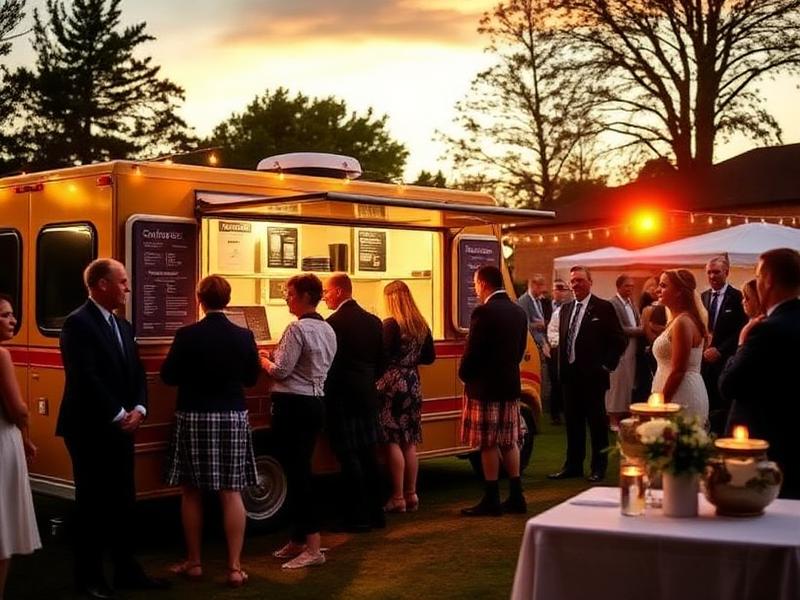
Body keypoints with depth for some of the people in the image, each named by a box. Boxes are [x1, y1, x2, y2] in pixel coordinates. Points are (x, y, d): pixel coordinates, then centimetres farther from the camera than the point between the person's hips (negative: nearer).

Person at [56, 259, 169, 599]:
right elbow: (86, 378, -20)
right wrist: (119, 415, -16)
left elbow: (137, 374, 13)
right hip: (90, 429, -8)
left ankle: (126, 570, 21)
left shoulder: (123, 326, 14)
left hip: (121, 428, 8)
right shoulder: (78, 323, -13)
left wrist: (138, 410, -4)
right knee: (92, 502, 1)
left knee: (123, 501, 12)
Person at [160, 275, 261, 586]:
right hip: (233, 417, 2)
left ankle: (193, 562, 19)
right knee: (232, 493, 4)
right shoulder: (244, 336, -4)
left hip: (194, 418, -1)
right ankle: (235, 566, 4)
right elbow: (251, 378, 7)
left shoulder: (187, 335, -10)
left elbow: (168, 376, -3)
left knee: (192, 493, 11)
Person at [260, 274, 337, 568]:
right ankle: (297, 541, 23)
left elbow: (281, 371, -16)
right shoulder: (328, 330, 12)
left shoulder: (297, 329, -16)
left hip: (293, 405, -9)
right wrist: (277, 358, 17)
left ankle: (313, 547, -5)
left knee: (296, 472, -5)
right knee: (301, 469, 15)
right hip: (316, 403, 9)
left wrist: (263, 360, 4)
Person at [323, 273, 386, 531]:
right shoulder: (373, 321, 9)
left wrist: (325, 393, 0)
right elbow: (381, 362, 12)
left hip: (342, 397, -7)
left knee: (349, 457, -2)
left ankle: (358, 517, 1)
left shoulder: (334, 323, -14)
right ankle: (375, 512, 18)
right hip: (368, 396, 7)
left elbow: (330, 364, -13)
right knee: (368, 455, 13)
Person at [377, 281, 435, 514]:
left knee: (392, 442, -3)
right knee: (409, 442, 13)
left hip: (392, 385, -7)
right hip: (413, 385, 7)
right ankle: (411, 495, 17)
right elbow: (429, 357, 15)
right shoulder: (422, 326, 9)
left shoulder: (390, 325, -13)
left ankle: (398, 498, -2)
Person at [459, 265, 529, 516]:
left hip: (485, 387, -8)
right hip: (510, 385, 8)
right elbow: (520, 350, 12)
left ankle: (491, 500, 3)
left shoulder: (483, 312, -16)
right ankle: (516, 497, 16)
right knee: (509, 441, 13)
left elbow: (472, 352, -15)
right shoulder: (518, 312, 8)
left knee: (488, 444, -1)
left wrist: (464, 376, 2)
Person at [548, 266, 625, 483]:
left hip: (592, 375, -6)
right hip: (569, 374, 6)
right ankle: (573, 465, 19)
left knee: (597, 422, 3)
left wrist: (607, 366, -9)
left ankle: (598, 468, 11)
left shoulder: (603, 308, -5)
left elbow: (618, 340, -6)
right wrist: (562, 367, 10)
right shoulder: (566, 309, 13)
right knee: (573, 422, 11)